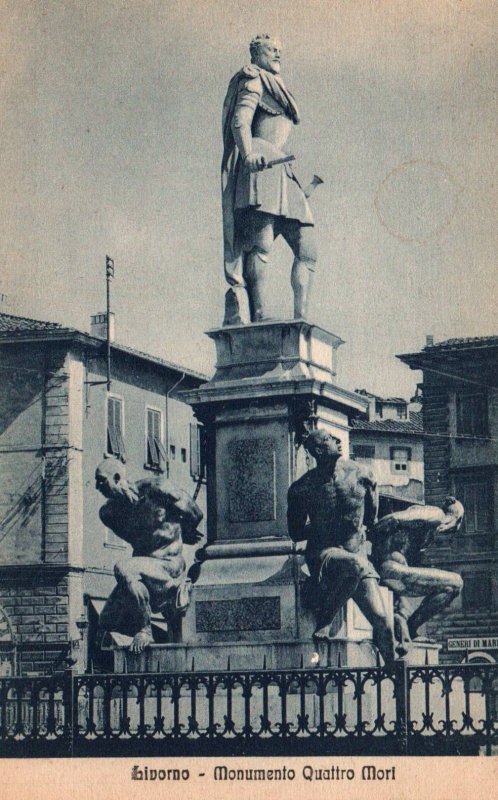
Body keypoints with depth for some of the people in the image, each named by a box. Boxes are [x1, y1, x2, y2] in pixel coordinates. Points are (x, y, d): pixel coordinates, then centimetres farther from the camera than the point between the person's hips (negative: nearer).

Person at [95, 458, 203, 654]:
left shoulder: (154, 489, -15)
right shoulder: (108, 512, 1)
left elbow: (194, 514, -1)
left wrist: (182, 534, 19)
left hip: (169, 565, -7)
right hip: (144, 564, 7)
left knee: (124, 570, -34)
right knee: (108, 622, -2)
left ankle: (145, 630, -20)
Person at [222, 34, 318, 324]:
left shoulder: (277, 87, 32)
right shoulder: (254, 81, 6)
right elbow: (240, 121, -11)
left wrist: (307, 179, 28)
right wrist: (249, 153, -29)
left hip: (283, 170, 9)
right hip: (260, 166, -9)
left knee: (307, 249, -1)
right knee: (263, 242, -22)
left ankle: (301, 319, -4)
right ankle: (259, 315, -30)